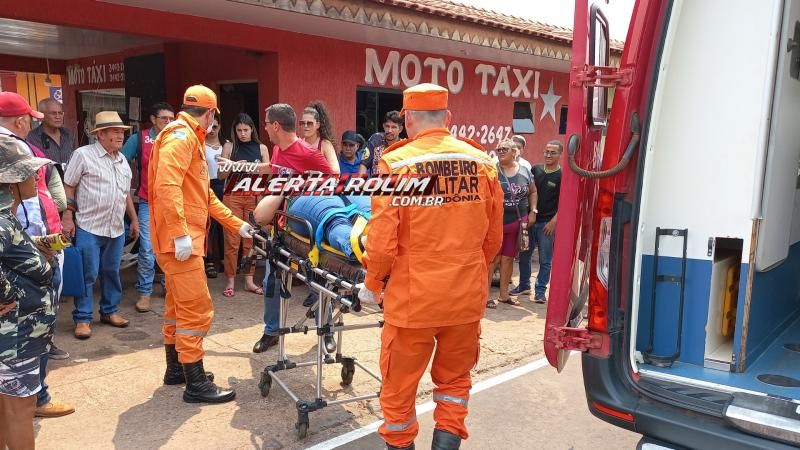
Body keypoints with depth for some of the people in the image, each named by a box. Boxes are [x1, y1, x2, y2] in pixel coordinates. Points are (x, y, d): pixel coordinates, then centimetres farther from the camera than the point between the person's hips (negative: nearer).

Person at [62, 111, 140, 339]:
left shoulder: (122, 160, 13)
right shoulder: (83, 154, -7)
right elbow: (68, 188, -6)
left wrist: (134, 219, 19)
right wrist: (67, 217, -12)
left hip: (116, 228, 6)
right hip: (89, 227, -6)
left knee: (111, 272, 13)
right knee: (87, 274, -1)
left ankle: (109, 311, 26)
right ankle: (83, 318, 10)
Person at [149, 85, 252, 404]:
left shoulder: (190, 139, 22)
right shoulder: (181, 136, -11)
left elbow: (205, 195, 26)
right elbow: (167, 186, -25)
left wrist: (236, 224, 26)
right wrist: (180, 234, -29)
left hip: (184, 237, 11)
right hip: (179, 239, -11)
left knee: (179, 304, 18)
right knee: (197, 308, -8)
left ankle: (176, 368, 31)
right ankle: (196, 384, -1)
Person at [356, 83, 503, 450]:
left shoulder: (396, 163, -11)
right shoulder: (482, 163, 0)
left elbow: (383, 240, -13)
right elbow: (493, 238, 6)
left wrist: (372, 285, 5)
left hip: (413, 296, -3)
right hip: (467, 296, 4)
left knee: (400, 383, 15)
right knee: (455, 378, 21)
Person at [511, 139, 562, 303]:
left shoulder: (562, 176, -5)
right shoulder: (535, 169, 7)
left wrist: (553, 221, -14)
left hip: (548, 223, -4)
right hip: (529, 220, 4)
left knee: (545, 260, 4)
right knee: (524, 255, 12)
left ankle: (540, 291, 14)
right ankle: (524, 286, 28)